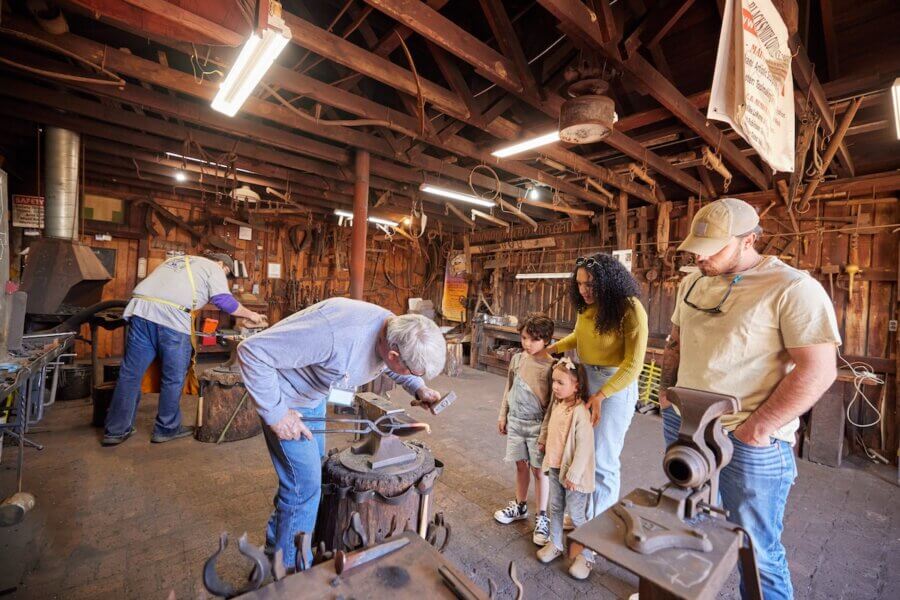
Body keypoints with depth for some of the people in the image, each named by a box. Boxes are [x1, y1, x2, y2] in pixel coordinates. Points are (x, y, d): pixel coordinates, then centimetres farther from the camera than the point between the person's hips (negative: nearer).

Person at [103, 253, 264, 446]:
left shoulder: (177, 260, 34)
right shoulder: (213, 268, 12)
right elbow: (225, 301, 1)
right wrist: (250, 314, 12)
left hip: (140, 307, 7)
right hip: (171, 316, -7)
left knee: (130, 374, 12)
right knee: (174, 378, 7)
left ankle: (115, 430, 19)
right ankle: (167, 429, 18)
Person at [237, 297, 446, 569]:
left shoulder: (396, 331, -18)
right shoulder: (335, 333, -43)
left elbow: (391, 367, 7)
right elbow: (253, 350, -33)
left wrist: (419, 389, -11)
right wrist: (275, 412, -28)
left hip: (313, 397, 8)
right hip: (284, 399, -7)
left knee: (314, 471, 20)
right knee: (304, 485, -3)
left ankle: (276, 547, 46)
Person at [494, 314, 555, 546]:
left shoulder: (551, 366, -15)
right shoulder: (517, 359, -1)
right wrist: (503, 415, 11)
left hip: (538, 424, -4)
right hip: (516, 421, 4)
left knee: (539, 470, 9)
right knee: (521, 465, 19)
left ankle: (542, 517, 26)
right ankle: (520, 507, 38)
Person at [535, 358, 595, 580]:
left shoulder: (580, 412, -26)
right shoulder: (556, 403, -3)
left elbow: (584, 447, -24)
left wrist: (573, 475, -20)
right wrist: (543, 441, 20)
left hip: (573, 473, -7)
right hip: (555, 467, 7)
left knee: (576, 515, 8)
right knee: (555, 508, 22)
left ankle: (586, 556, 30)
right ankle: (555, 544, 41)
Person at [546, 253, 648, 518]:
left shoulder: (630, 310, -19)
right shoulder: (588, 306, -1)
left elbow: (633, 364, -18)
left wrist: (600, 396, -20)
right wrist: (549, 349, 8)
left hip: (615, 385, -6)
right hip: (584, 378, 6)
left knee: (602, 460, 5)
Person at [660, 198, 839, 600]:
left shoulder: (793, 288, -13)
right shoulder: (692, 284, 7)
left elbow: (817, 370, -17)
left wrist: (756, 429, -19)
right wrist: (666, 392, 10)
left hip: (749, 441, -6)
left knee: (756, 550, 10)